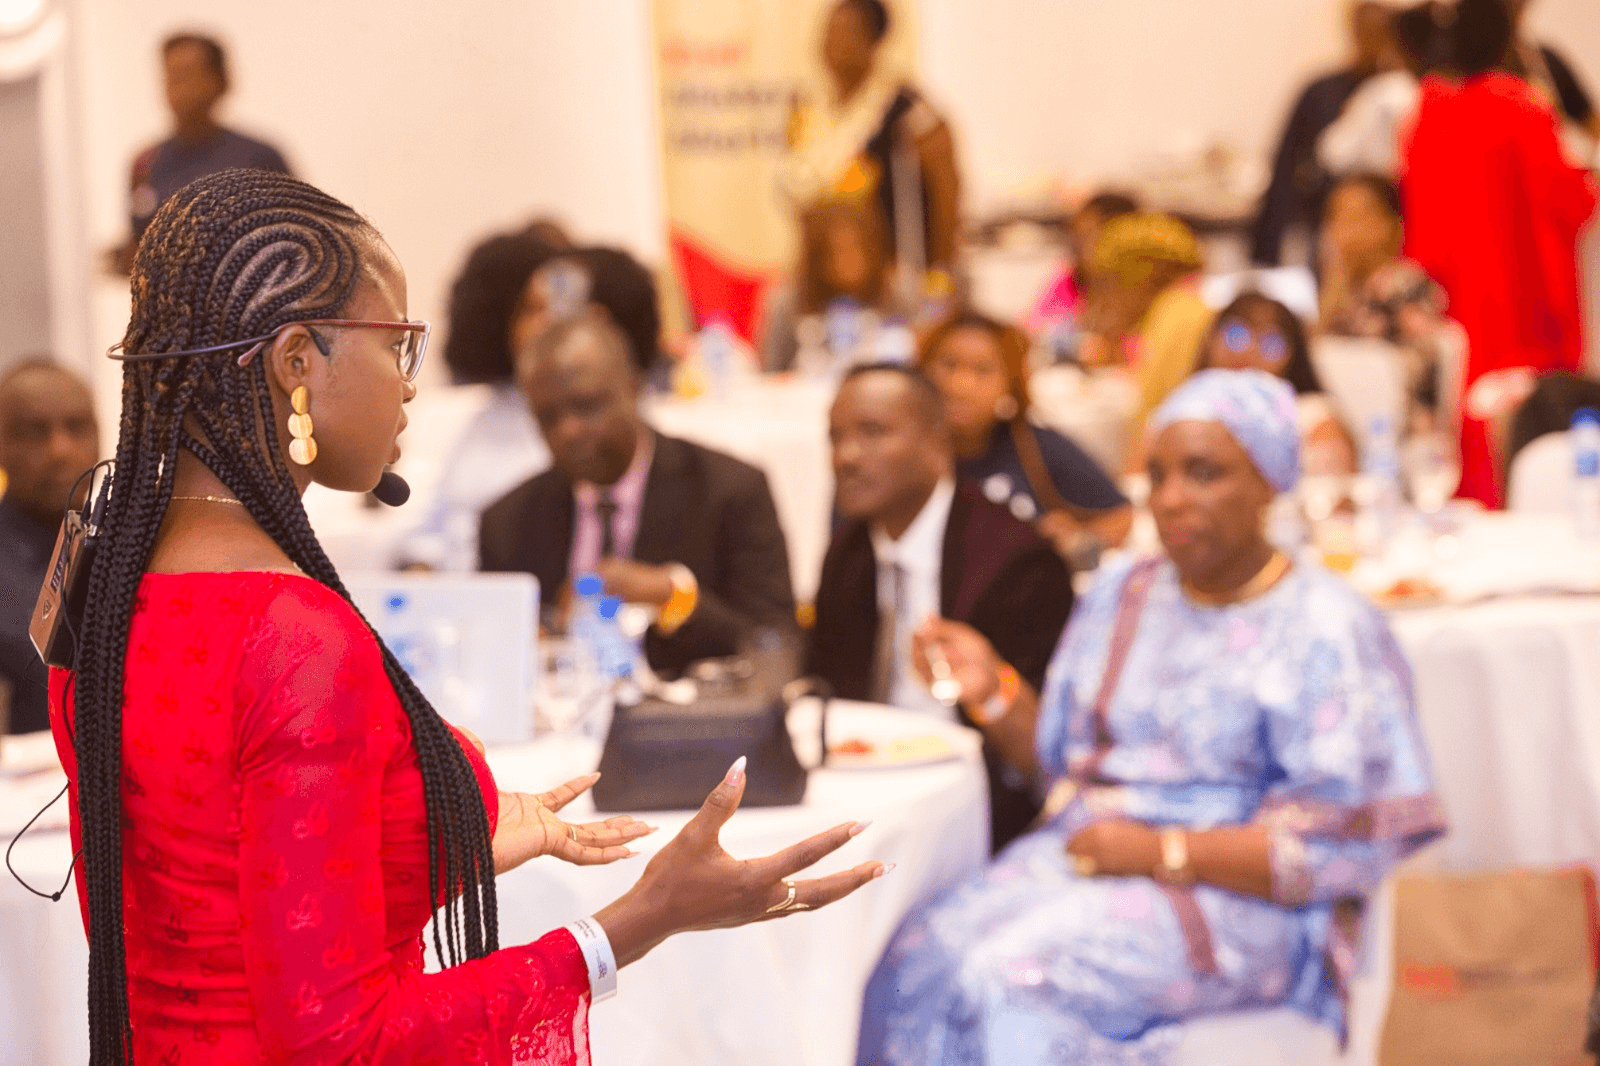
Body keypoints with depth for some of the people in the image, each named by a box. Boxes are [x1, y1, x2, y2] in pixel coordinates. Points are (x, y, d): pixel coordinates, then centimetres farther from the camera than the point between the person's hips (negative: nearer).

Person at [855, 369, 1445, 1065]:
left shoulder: (1327, 633, -6)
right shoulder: (1122, 596, 15)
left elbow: (1347, 845, -12)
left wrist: (1162, 852, -16)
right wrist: (996, 693, 3)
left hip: (1238, 903, -6)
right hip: (1084, 860, 6)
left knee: (1017, 979, -31)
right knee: (917, 964, -23)